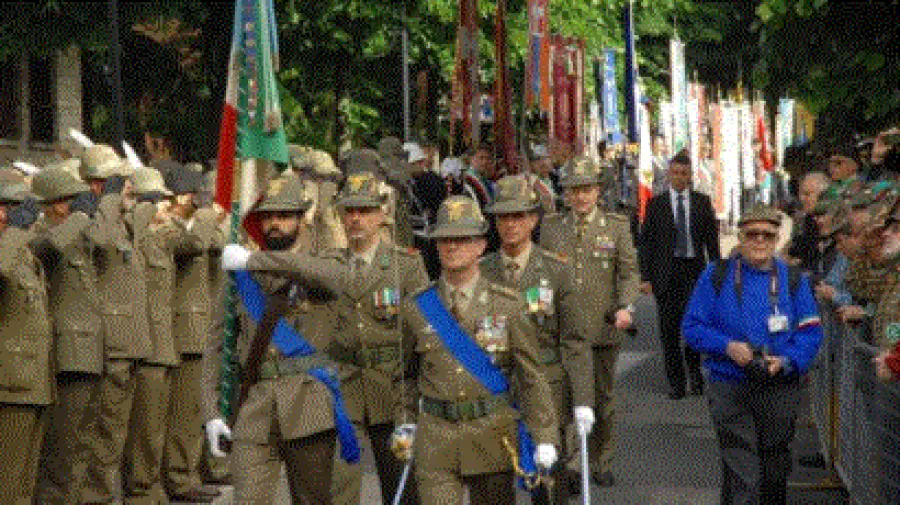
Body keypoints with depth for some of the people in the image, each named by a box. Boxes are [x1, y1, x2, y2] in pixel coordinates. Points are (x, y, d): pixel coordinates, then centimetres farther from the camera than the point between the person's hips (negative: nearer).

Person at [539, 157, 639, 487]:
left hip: (603, 327, 0)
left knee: (603, 398, 10)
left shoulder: (617, 227, 3)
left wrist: (625, 306, -16)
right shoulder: (551, 227, 6)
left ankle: (601, 463, 22)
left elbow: (629, 271, 0)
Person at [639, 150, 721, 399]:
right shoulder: (656, 203, 6)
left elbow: (712, 238, 10)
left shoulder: (702, 202, 8)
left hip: (694, 269, 0)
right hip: (666, 271, 0)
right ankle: (676, 382, 8)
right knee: (669, 327, 0)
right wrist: (646, 277, -2)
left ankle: (694, 368, 9)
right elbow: (646, 241, 5)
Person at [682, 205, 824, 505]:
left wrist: (786, 361, -15)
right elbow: (692, 327, 2)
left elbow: (811, 331, 3)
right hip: (730, 388, -2)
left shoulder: (793, 280, 6)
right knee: (740, 472, -10)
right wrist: (727, 347, -15)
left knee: (776, 469, 14)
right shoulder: (717, 277, 3)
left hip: (780, 387, 2)